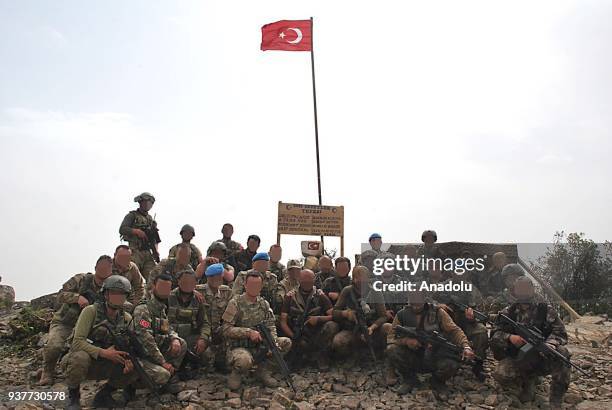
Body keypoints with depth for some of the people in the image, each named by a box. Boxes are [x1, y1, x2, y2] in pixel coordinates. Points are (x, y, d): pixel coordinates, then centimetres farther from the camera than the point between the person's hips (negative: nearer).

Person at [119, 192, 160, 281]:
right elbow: (122, 229, -9)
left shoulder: (150, 219, 20)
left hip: (148, 253, 5)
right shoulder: (132, 215, 4)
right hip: (135, 251, -5)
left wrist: (156, 250, 6)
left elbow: (155, 238, 20)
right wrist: (137, 231, -18)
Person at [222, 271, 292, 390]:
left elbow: (271, 326, 0)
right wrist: (248, 332, -26)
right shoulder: (235, 303, -10)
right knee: (244, 360, -39)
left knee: (286, 342, -11)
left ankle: (263, 370, 3)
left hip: (259, 346, 5)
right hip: (238, 347, -5)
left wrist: (274, 343, -20)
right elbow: (226, 329, -15)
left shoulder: (264, 304, 5)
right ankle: (236, 373, -2)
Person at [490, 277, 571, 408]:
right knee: (500, 374, -30)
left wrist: (550, 344, -30)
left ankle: (556, 402, -16)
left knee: (561, 353, -33)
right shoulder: (508, 312, 3)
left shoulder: (546, 310, 1)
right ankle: (528, 381, 6)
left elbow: (560, 332, -7)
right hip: (519, 360, 0)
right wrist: (509, 337, -23)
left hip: (543, 358, 0)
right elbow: (495, 334, -1)